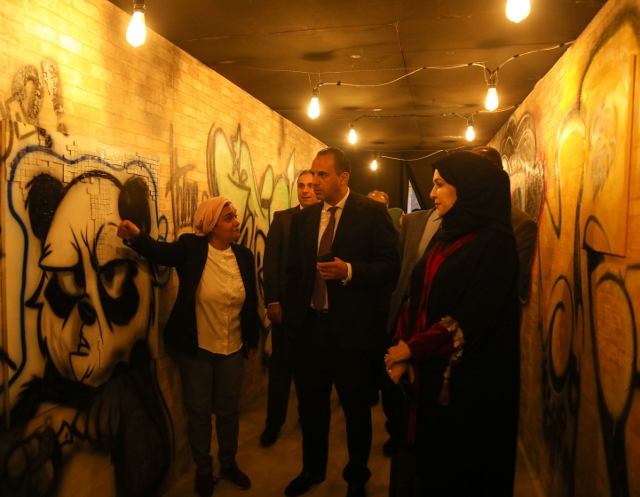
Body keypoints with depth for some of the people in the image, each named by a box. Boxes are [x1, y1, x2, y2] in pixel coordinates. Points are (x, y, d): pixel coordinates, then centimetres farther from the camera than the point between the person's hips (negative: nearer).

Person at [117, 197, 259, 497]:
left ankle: (229, 464, 39)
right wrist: (135, 235, -46)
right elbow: (158, 251, -26)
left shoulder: (244, 256, -2)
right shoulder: (191, 248, -10)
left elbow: (251, 302, 4)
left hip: (232, 349, 3)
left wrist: (253, 338, 9)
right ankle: (203, 470, 34)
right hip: (195, 349, -3)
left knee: (229, 410, 16)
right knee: (199, 411, 12)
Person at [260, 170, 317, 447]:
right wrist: (272, 301, -9)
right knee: (281, 364, 9)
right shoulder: (282, 218, 4)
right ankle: (274, 422, 24)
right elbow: (270, 261, -1)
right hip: (287, 304, 1)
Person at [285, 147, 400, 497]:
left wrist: (349, 271, -24)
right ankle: (312, 469, 43)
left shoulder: (373, 212, -7)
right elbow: (294, 271, 13)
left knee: (356, 409, 14)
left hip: (353, 328, -4)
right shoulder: (303, 218, 7)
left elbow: (390, 265, -11)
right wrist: (291, 317, 10)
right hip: (308, 327, 5)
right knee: (310, 406, 19)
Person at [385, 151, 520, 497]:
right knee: (419, 455, 17)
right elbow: (417, 299, 7)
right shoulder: (443, 237, 9)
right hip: (425, 370, 7)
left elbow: (473, 318, -21)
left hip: (466, 380, -7)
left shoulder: (493, 245, -16)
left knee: (455, 467, 10)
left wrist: (410, 348, -14)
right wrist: (400, 352, -5)